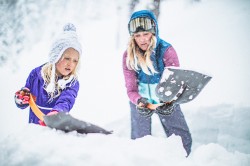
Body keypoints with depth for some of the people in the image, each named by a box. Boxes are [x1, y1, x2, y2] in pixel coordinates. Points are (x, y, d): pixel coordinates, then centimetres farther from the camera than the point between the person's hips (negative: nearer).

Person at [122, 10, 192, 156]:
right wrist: (139, 101, -40)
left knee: (183, 140, -4)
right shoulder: (129, 56, -17)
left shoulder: (167, 50, -23)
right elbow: (131, 89, -17)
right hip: (140, 100, 1)